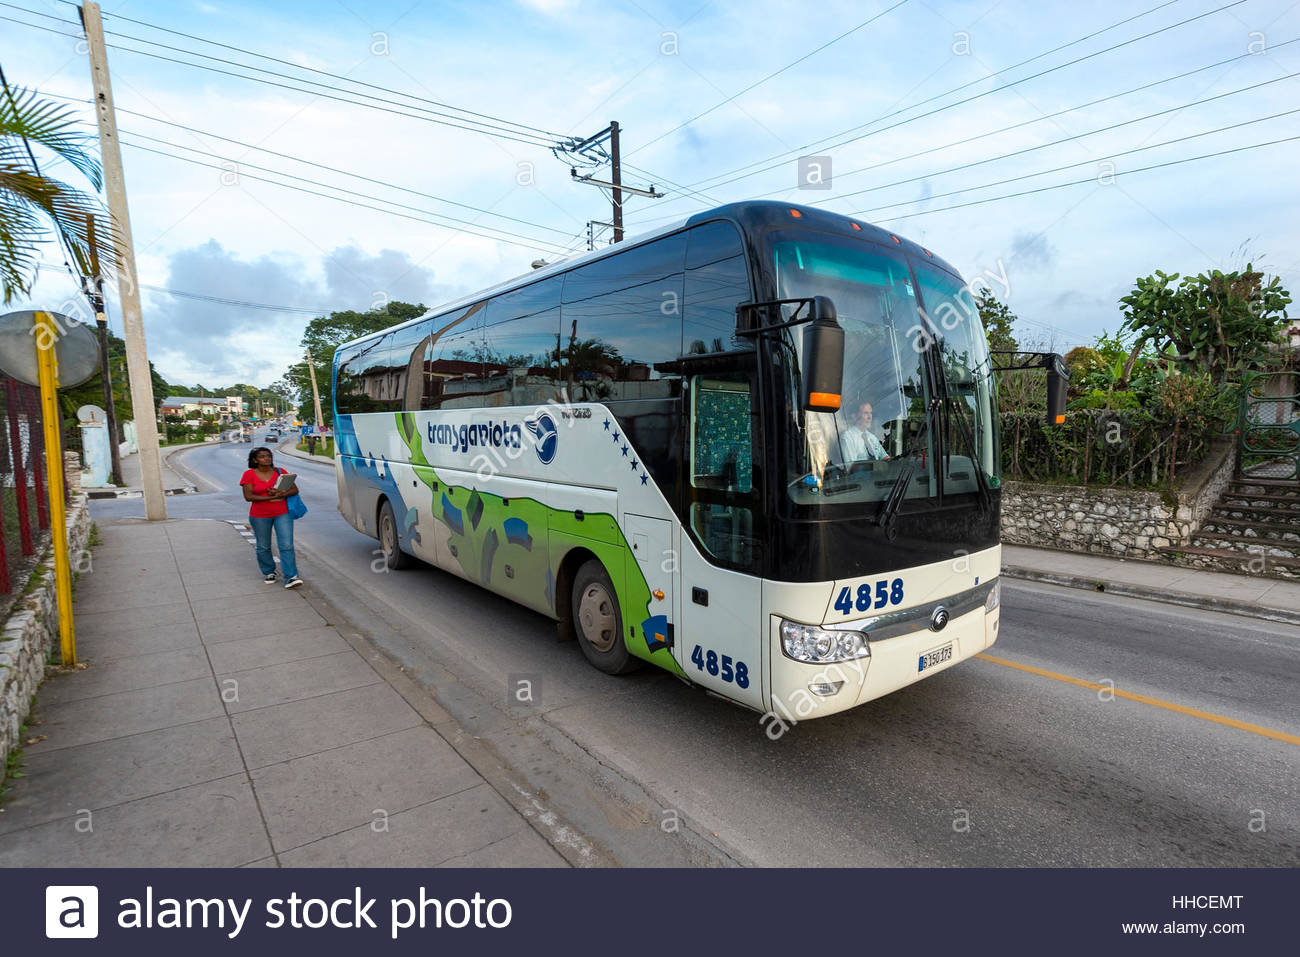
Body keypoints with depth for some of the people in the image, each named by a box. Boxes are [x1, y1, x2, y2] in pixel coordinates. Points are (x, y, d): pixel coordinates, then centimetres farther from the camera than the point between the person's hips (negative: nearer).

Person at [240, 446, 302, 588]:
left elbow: (295, 489, -1)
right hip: (260, 516, 0)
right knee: (263, 547, 11)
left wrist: (281, 494, -19)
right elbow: (248, 497, -11)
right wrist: (270, 497, -19)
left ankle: (291, 577, -11)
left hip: (282, 514, 0)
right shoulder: (249, 474, -2)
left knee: (286, 545, -9)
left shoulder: (280, 472, 3)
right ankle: (268, 572, 31)